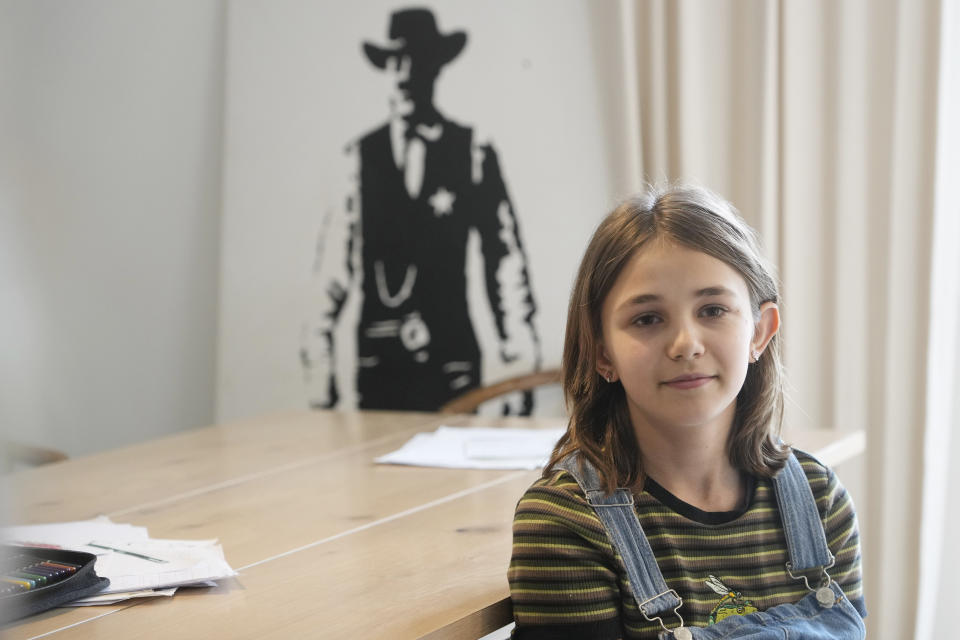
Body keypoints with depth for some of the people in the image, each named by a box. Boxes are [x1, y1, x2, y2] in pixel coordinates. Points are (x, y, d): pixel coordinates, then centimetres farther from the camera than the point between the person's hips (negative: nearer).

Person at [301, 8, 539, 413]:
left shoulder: (473, 152, 2)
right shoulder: (361, 155, 4)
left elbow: (504, 258, 0)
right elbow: (335, 262, 3)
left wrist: (519, 368, -5)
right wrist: (318, 361, 0)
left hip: (452, 361, -1)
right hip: (377, 362, 1)